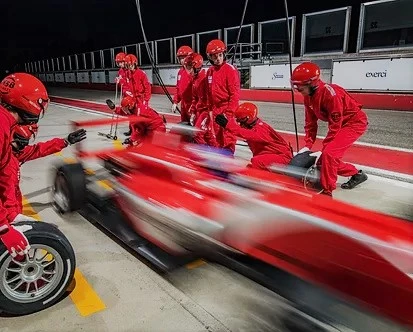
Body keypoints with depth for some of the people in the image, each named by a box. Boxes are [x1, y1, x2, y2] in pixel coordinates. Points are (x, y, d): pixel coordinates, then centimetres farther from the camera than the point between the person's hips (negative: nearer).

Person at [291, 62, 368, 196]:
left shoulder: (330, 93, -30)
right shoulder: (308, 97, -5)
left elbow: (335, 126, -26)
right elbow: (310, 123, 3)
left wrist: (323, 148, -21)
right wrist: (308, 145, -3)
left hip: (355, 121, -9)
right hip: (340, 124, 9)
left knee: (329, 153, -24)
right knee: (327, 155, 7)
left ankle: (327, 191, -14)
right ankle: (357, 175, 28)